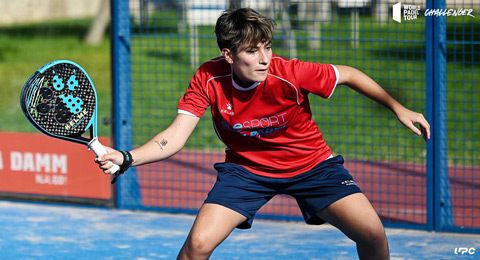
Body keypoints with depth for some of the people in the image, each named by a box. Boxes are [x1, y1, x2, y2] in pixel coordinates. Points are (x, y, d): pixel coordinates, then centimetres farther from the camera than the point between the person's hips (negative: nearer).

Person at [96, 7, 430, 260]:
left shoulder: (289, 74, -27)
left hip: (310, 163, 0)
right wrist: (126, 158, -40)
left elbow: (348, 74, -11)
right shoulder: (209, 79, -22)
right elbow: (175, 137, -24)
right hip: (246, 169, 1)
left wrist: (398, 108, -6)